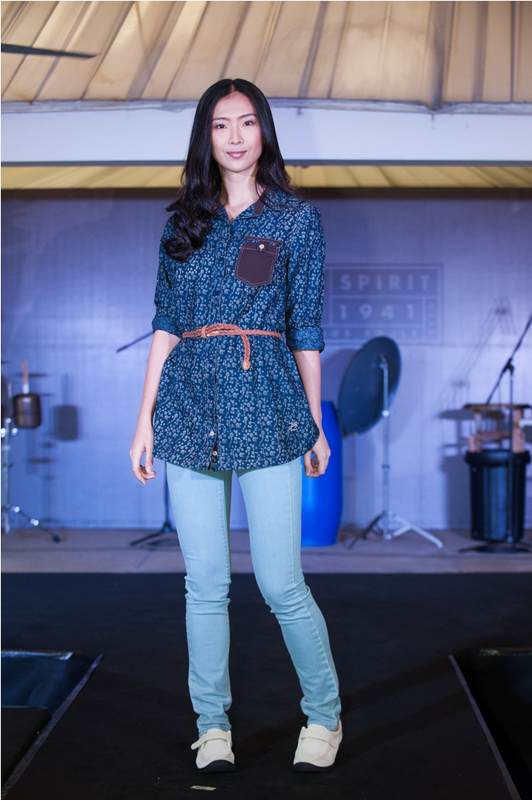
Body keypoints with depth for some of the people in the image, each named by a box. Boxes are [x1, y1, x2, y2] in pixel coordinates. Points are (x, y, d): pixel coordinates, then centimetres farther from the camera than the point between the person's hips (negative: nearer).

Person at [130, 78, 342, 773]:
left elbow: (305, 327, 7)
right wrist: (145, 421, 7)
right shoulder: (183, 220, 12)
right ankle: (213, 726, 19)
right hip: (191, 405, 3)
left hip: (267, 405, -2)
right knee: (205, 582, 5)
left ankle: (325, 716, 18)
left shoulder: (298, 218, 5)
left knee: (280, 583, -3)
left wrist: (315, 424, 7)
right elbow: (166, 324, 11)